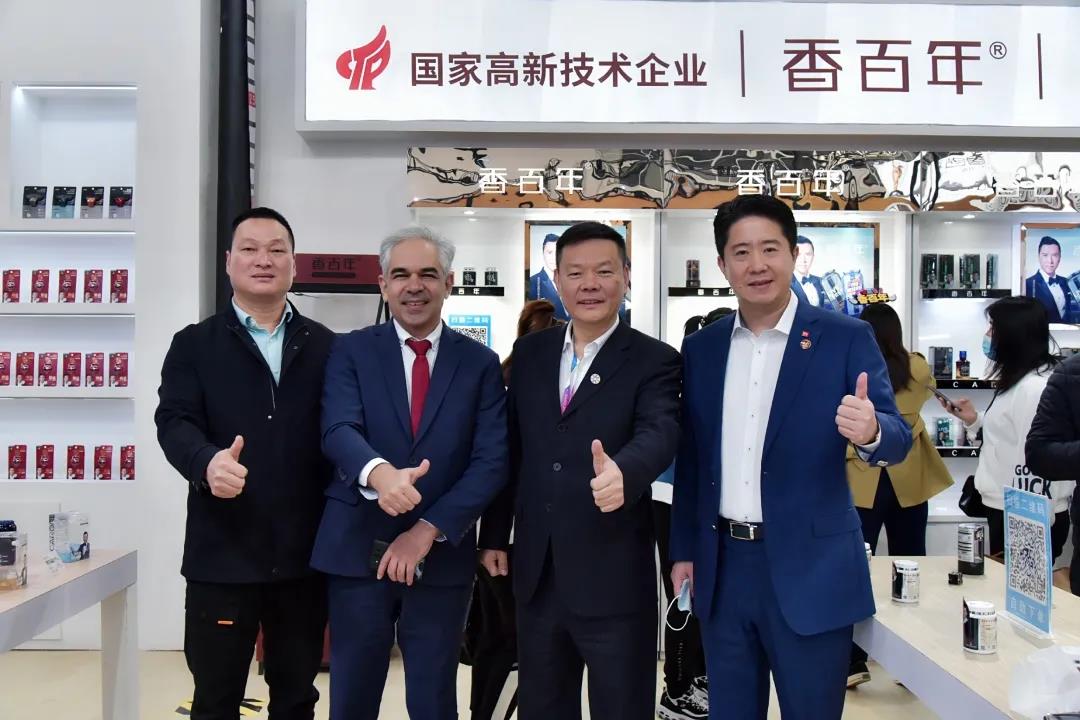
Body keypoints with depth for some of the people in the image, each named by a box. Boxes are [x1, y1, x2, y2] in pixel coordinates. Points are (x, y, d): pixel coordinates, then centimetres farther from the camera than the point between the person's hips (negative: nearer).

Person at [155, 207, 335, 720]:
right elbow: (174, 421, -8)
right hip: (222, 551, -1)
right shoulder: (194, 344, 5)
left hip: (305, 552, 2)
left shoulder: (326, 347, 8)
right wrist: (208, 462, -31)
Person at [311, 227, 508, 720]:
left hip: (442, 555, 1)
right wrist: (378, 472, -37)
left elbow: (491, 461, -5)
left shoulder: (480, 363, 2)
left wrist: (428, 530, -15)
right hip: (357, 550, 0)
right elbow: (338, 431, -15)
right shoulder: (351, 351, 1)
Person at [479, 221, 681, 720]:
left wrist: (622, 472, -46)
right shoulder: (530, 352, 7)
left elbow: (659, 433, -24)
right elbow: (510, 448, 11)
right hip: (536, 573, 5)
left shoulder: (654, 361, -7)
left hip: (615, 579, -4)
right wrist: (494, 535, 11)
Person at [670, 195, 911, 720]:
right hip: (724, 568, 4)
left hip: (809, 570, -3)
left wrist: (871, 432, -31)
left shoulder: (846, 338, -6)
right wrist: (684, 549, 9)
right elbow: (690, 459, 10)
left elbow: (898, 439, -9)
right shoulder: (700, 348, 6)